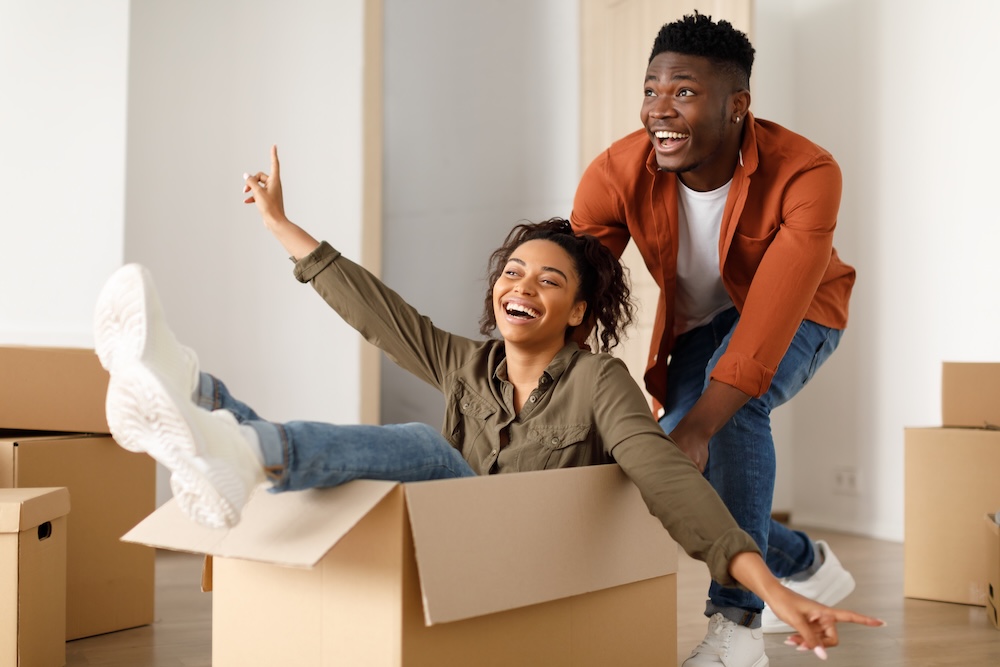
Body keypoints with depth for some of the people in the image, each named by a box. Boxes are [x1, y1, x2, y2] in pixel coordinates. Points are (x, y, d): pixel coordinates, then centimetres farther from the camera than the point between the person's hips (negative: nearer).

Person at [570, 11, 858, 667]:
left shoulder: (806, 172, -35)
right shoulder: (616, 174, -26)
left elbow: (773, 312, -43)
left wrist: (698, 425, -53)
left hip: (798, 315, -4)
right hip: (698, 323, 4)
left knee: (733, 404, -35)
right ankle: (805, 564, 22)